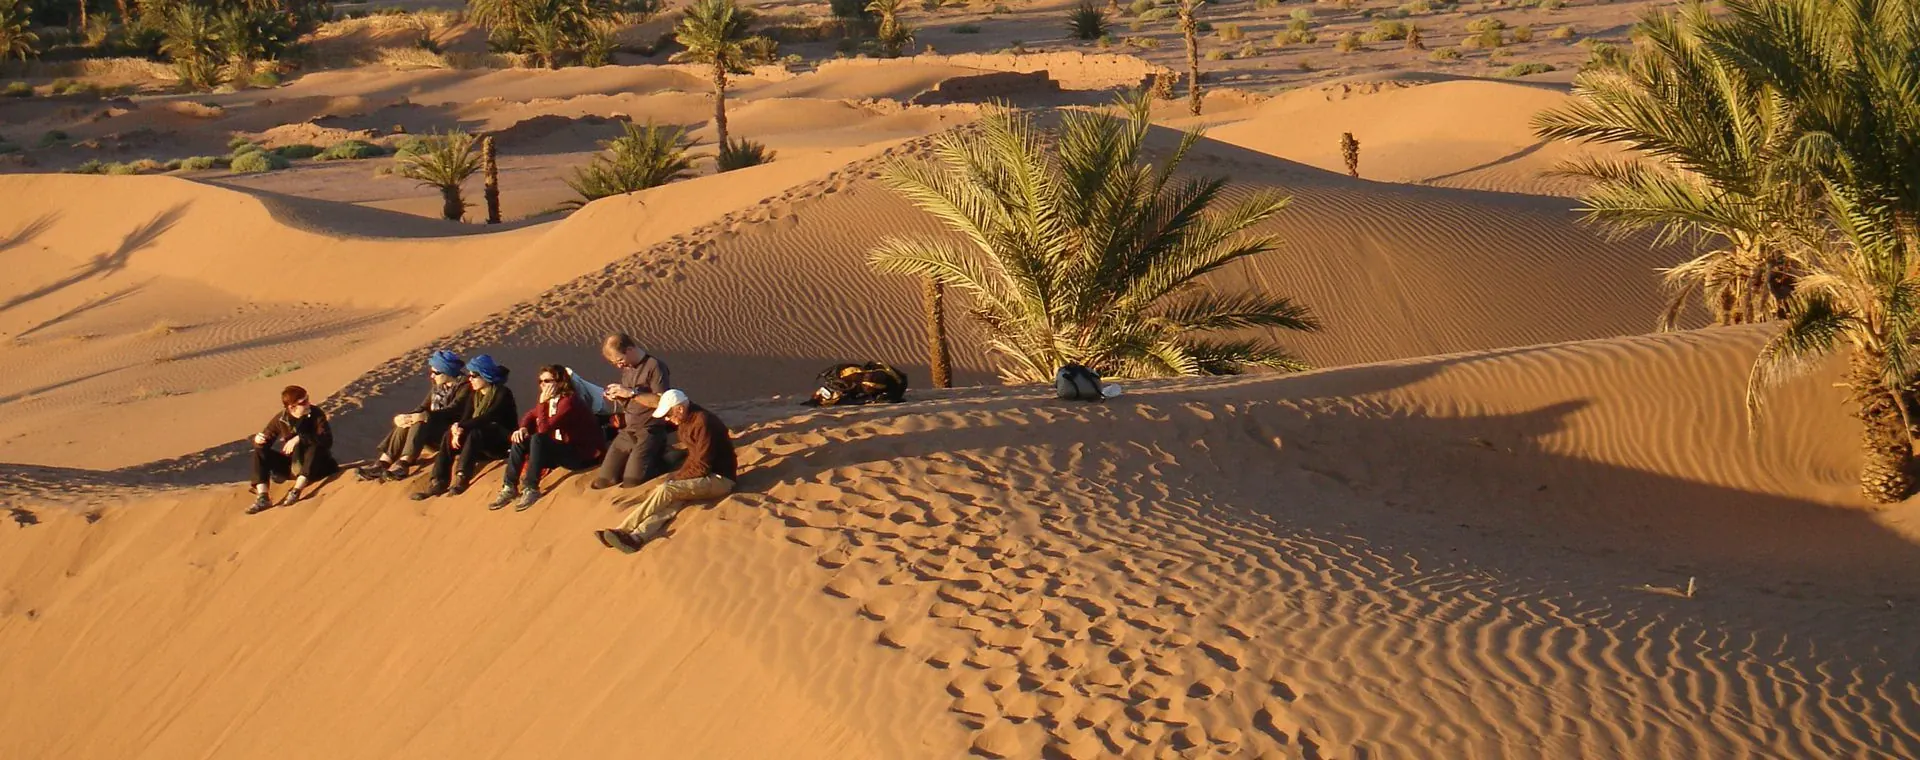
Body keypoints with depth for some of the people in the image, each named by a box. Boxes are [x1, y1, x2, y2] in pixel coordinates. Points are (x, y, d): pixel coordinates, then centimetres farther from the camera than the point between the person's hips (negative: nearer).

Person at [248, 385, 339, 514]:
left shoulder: (316, 415, -17)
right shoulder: (281, 419, -7)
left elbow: (327, 440, -29)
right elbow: (266, 437, -2)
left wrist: (300, 438, -39)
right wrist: (258, 439, -27)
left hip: (315, 465, -4)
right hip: (291, 465, 4)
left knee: (316, 447, -34)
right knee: (260, 451, -13)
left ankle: (295, 492, -40)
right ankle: (262, 498, -27)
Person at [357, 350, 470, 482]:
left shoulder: (464, 386, -9)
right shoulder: (437, 386, 16)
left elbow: (452, 411, -23)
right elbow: (423, 408, 9)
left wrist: (424, 416, -34)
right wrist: (403, 417, -11)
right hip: (434, 432, 7)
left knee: (420, 423, -31)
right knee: (406, 423, -19)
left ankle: (402, 465, -45)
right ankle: (382, 464, -28)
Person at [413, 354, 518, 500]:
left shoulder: (503, 394, -12)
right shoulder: (475, 396, 10)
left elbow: (488, 418, -25)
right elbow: (465, 418, 0)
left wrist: (461, 427, -28)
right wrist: (457, 432, -23)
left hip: (502, 442, -7)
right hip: (480, 445, 7)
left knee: (475, 434, -35)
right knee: (449, 437, -17)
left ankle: (461, 478, -42)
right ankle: (438, 483, -25)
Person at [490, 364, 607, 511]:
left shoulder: (569, 401, -22)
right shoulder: (550, 399, 3)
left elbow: (544, 429, -27)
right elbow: (531, 416, 16)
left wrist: (542, 402, -22)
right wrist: (523, 428, -5)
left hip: (582, 455, -9)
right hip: (562, 449, 9)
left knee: (538, 439, -29)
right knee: (520, 439, 0)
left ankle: (531, 490, -24)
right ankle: (510, 488, -4)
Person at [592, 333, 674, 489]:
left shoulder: (654, 366, -10)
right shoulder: (626, 368, 14)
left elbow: (662, 401, -18)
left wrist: (631, 393, -19)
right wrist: (617, 397, 2)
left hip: (649, 432, -7)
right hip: (626, 432, 7)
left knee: (631, 483, -19)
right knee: (602, 482, -2)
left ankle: (659, 462, 8)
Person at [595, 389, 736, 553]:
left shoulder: (703, 423, -21)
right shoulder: (688, 420, 9)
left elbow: (701, 467, -21)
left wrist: (675, 479, -12)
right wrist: (677, 475, 0)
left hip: (720, 479, -8)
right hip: (704, 474, 8)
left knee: (666, 490, -23)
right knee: (672, 500, -19)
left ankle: (623, 531, -20)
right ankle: (636, 537, -39)